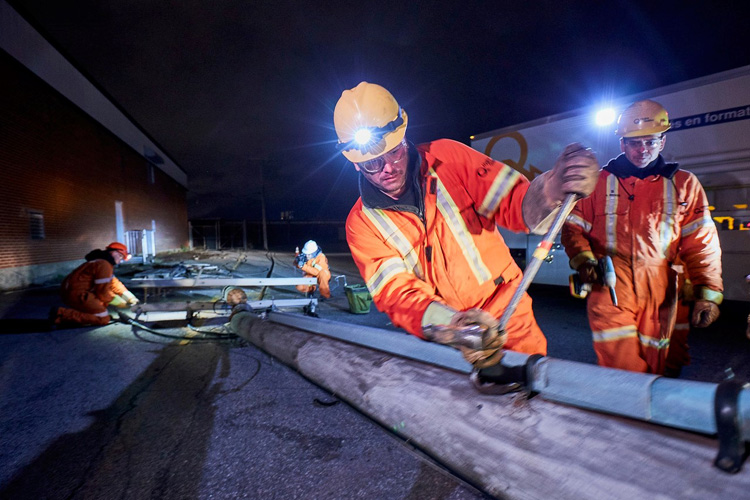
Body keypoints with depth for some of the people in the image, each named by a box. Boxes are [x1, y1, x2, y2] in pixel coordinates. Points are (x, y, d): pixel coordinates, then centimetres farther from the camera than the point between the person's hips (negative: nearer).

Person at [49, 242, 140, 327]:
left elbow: (114, 282, 18)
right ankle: (62, 315, -16)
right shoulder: (104, 265, -15)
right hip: (76, 294, -11)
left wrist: (130, 297, 9)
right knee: (103, 319, -15)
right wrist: (121, 303, -5)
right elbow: (103, 292, -17)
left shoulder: (104, 261, 18)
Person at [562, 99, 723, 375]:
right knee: (622, 376, -6)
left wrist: (708, 293, 0)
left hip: (663, 295, 2)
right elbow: (573, 226, 10)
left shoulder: (684, 184, 12)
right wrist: (583, 259, -8)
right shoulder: (600, 182, 10)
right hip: (610, 291, -1)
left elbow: (701, 244, 8)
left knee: (665, 372, 9)